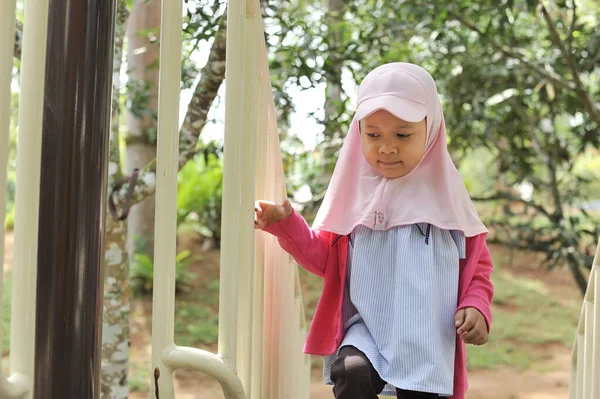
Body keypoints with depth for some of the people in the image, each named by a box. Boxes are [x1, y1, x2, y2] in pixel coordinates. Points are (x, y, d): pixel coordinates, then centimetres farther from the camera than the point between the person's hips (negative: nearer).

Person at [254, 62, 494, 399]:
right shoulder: (355, 192, 6)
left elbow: (478, 264, 11)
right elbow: (324, 256, 11)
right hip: (366, 330, 0)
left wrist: (476, 307, -7)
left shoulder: (445, 194, 4)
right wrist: (285, 223, -3)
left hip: (429, 344, 1)